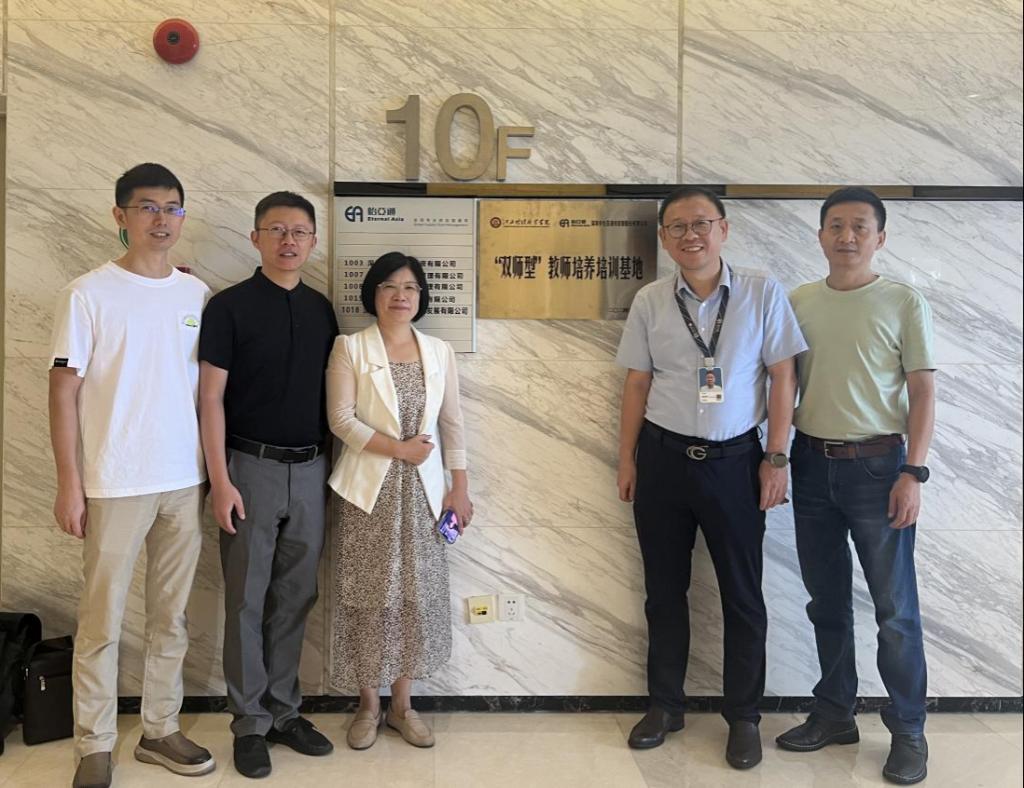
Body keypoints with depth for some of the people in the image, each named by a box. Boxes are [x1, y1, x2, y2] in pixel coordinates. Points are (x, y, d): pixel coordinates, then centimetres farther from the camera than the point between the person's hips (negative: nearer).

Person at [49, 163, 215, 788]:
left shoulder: (197, 293, 6)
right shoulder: (89, 293, -5)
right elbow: (65, 391, -5)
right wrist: (69, 484, -9)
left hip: (185, 480, 4)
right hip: (115, 484, -4)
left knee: (172, 617, 13)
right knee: (103, 620, 5)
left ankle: (160, 730, 28)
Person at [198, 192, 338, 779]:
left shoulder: (321, 309, 9)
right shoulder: (230, 306, -5)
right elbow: (211, 398, -7)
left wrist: (332, 466, 8)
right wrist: (220, 480, -13)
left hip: (310, 470, 4)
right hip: (252, 467, -4)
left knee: (295, 598, 11)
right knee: (247, 599, 4)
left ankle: (285, 711, 25)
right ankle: (250, 722, 17)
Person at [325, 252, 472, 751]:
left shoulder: (439, 352, 7)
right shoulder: (349, 348, -2)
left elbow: (452, 423, 8)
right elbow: (341, 419, -10)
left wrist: (460, 488, 5)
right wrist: (399, 448, -15)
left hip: (423, 491, 3)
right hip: (370, 488, -3)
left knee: (417, 595, 6)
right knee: (368, 596, 3)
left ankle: (401, 704, 22)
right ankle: (368, 705, 20)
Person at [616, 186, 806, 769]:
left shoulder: (763, 293, -4)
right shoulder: (649, 302, 2)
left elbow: (783, 377, -3)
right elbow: (637, 383, 6)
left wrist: (776, 458, -6)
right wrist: (627, 458, 5)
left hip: (734, 460, -2)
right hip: (662, 459, 2)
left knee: (743, 594, 8)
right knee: (664, 589, 13)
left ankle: (744, 717, 25)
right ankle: (665, 705, 30)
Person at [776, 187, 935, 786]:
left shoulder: (903, 303, -2)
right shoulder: (798, 302, 7)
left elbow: (923, 392, -4)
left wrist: (913, 472, -11)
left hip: (876, 465, -3)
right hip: (812, 463, 4)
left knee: (895, 607, 3)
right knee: (827, 600, 13)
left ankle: (908, 731, 18)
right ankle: (835, 713, 28)